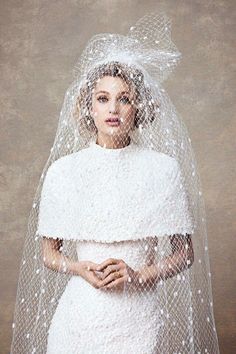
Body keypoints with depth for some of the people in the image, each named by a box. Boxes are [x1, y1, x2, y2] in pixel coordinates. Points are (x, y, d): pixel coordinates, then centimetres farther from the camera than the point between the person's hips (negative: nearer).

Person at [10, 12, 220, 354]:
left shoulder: (163, 167, -4)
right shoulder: (63, 169, -2)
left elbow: (185, 254, 2)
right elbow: (47, 253, 5)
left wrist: (138, 275, -12)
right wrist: (81, 269, -13)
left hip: (141, 315, 0)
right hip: (81, 310, 1)